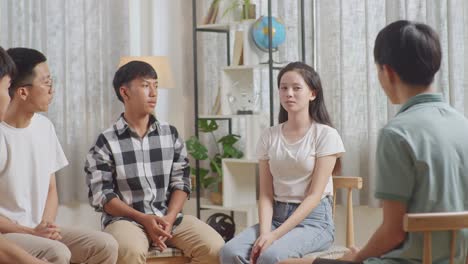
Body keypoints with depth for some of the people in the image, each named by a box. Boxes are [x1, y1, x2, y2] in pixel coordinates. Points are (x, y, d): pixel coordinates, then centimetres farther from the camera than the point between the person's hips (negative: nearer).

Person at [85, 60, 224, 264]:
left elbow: (180, 182, 7)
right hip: (126, 219, -4)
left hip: (169, 217, 4)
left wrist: (169, 218, -11)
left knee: (215, 247, -20)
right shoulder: (106, 142, -2)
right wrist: (143, 219, -16)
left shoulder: (170, 134, 9)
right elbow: (101, 195, -6)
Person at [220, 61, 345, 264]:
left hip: (313, 219, -4)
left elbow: (315, 195, -10)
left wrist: (275, 235, -19)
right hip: (275, 216, 4)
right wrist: (264, 232, -17)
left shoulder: (325, 135, -4)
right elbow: (266, 194, 4)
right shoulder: (269, 137, 9)